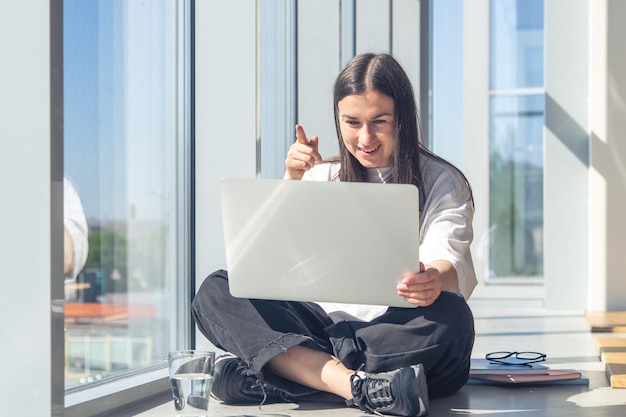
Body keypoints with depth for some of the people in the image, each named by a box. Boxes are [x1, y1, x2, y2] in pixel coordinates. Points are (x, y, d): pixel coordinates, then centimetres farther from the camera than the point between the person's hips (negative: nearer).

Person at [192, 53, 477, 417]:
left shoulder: (442, 182, 6)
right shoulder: (324, 177, 16)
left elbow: (448, 258, -13)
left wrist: (435, 279, -37)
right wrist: (293, 182, -5)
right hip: (327, 324, 3)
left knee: (450, 317, -37)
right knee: (216, 292, -18)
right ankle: (359, 386, -38)